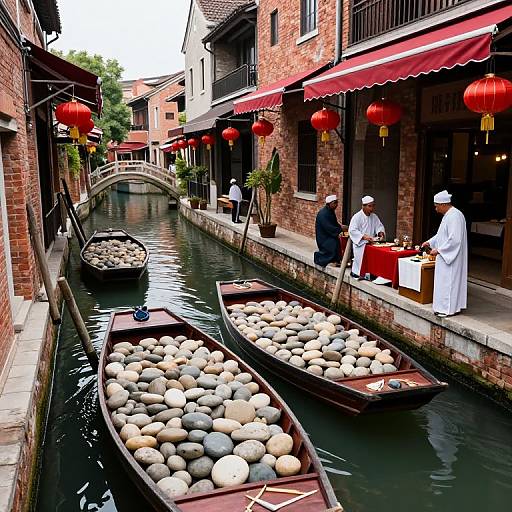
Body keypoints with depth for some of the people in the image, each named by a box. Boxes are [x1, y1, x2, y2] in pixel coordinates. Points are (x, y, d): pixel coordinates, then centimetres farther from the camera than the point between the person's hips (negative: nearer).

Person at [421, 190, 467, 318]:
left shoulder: (454, 216, -22)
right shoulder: (448, 215, 11)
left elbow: (454, 240, -26)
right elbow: (442, 234, 23)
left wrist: (438, 250, -20)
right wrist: (430, 242, 16)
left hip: (451, 257, -10)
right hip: (446, 256, 10)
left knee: (448, 281, -2)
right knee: (444, 281, 15)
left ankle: (448, 309, 8)